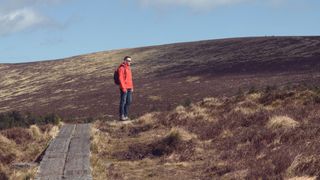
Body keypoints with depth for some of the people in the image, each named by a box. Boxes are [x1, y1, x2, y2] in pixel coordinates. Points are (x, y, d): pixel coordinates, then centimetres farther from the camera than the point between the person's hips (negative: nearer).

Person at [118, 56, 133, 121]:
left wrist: (132, 87, 18)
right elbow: (120, 79, -16)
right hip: (124, 88, -9)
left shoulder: (128, 68, 17)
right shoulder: (121, 68, -11)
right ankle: (121, 116, -2)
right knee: (123, 102, -6)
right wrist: (123, 88, -21)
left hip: (129, 88, 9)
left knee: (129, 101, 9)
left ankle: (125, 115, 17)